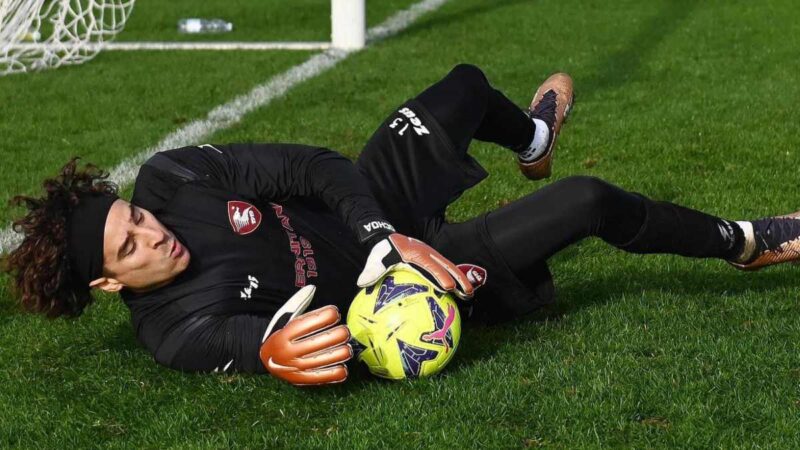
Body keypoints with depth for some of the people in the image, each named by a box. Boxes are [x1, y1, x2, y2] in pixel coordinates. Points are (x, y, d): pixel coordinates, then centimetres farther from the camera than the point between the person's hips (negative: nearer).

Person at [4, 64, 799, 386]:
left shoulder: (167, 177, -15)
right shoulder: (173, 328, -26)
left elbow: (309, 167, -17)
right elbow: (226, 333, -45)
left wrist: (384, 235, -28)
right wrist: (274, 352, -69)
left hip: (372, 212, 6)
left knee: (465, 85, 21)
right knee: (589, 202, -14)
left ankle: (531, 142, 61)